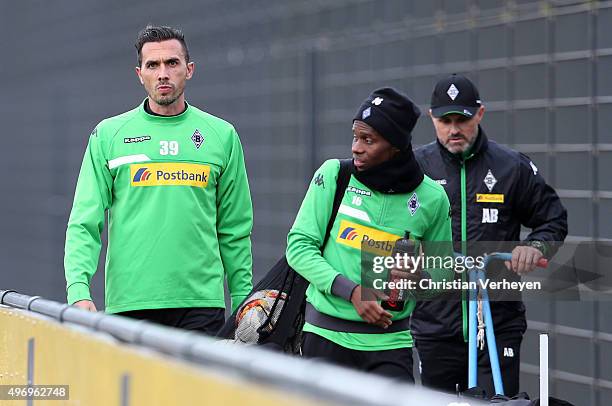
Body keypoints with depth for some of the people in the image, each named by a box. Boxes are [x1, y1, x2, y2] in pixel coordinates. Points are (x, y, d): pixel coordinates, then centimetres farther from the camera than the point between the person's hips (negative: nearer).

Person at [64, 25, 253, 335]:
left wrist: (243, 300, 7)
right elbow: (84, 224, 1)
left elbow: (234, 231, 12)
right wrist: (78, 290, -14)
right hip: (128, 303, -1)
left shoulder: (221, 136, 9)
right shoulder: (108, 135, 5)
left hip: (201, 301, 1)